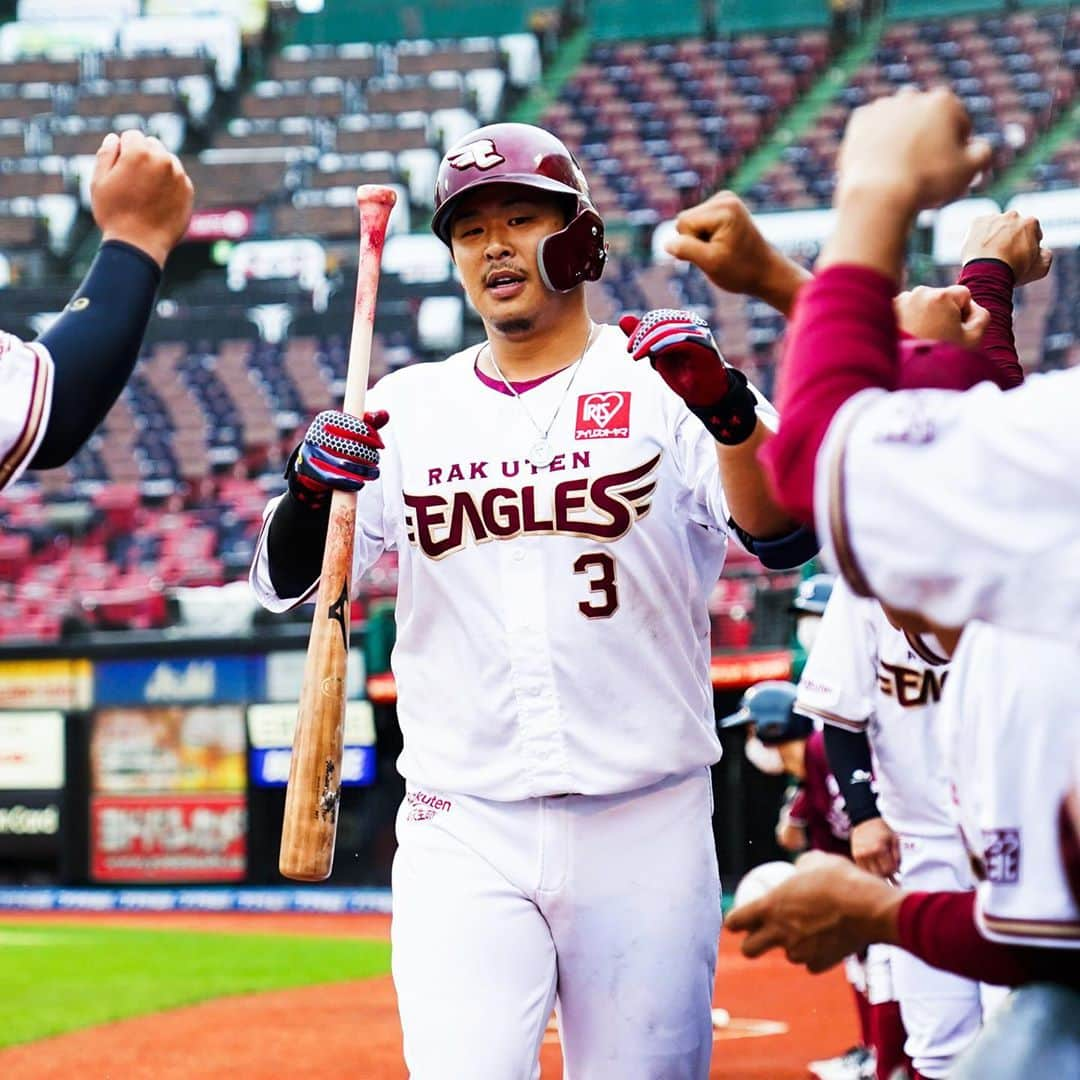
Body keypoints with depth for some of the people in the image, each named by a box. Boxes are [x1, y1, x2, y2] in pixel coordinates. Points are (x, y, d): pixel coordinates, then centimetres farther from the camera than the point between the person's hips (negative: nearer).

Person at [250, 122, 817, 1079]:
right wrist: (313, 489, -14)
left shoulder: (662, 388, 2)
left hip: (646, 832, -1)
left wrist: (727, 411, -31)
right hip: (463, 838, 1)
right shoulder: (409, 408, 10)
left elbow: (786, 537, -13)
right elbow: (285, 582, 8)